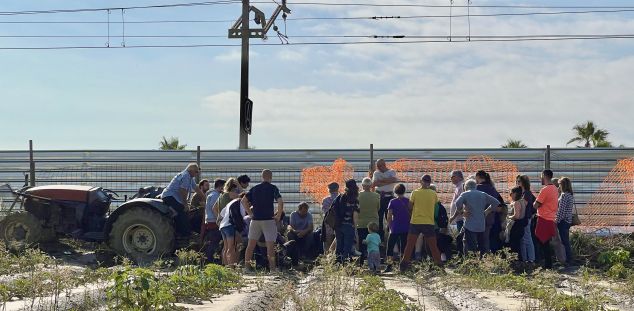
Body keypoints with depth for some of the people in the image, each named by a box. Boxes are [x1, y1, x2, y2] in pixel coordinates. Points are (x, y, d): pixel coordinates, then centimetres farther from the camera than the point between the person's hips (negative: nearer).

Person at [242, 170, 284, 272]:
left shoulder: (254, 188, 9)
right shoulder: (273, 188, -4)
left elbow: (244, 200, 4)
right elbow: (280, 202, -16)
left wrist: (250, 213, 8)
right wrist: (279, 215, -5)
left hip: (255, 219, 4)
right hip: (268, 219, -4)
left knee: (251, 244, 9)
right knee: (270, 245, -1)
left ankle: (247, 266, 10)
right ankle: (272, 268, -2)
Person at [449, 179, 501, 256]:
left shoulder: (465, 194, -1)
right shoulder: (483, 194, 13)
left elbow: (458, 203, -20)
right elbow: (496, 202, 10)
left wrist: (461, 212, -3)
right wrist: (486, 212, 14)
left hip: (470, 226, -5)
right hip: (482, 226, 5)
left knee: (469, 249, -6)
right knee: (482, 249, 11)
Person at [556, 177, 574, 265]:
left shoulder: (564, 195, -17)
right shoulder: (571, 195, 11)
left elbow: (561, 210, -19)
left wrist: (557, 221, -13)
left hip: (563, 221, -9)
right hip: (568, 220, 9)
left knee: (564, 241, -2)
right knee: (566, 240, 16)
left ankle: (568, 260, 2)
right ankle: (569, 258, 21)